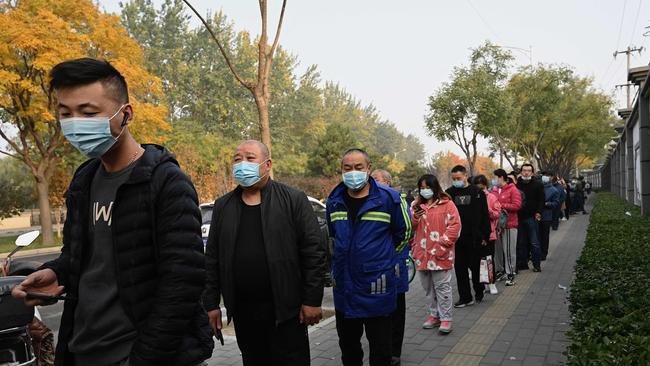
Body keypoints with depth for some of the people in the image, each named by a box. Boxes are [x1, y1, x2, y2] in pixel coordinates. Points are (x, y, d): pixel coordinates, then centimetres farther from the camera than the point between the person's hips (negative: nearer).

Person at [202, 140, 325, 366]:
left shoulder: (294, 200, -5)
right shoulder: (222, 206, 7)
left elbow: (313, 253, -7)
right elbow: (212, 259, 9)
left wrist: (312, 300, -9)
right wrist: (211, 303, 6)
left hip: (285, 309, -3)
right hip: (242, 311, 4)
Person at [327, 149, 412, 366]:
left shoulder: (388, 198, -10)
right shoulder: (334, 201, 2)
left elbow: (403, 232, 3)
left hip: (377, 287, -4)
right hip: (343, 286, 4)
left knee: (380, 348, 12)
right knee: (347, 345, 21)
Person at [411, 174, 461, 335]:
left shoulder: (447, 204, -4)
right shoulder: (417, 205, 12)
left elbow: (455, 225, -10)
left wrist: (442, 245, -15)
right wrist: (415, 218, -10)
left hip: (439, 254, -5)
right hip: (422, 254, 6)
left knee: (442, 286, 1)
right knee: (429, 287, 15)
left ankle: (445, 319, 11)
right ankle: (434, 314, 29)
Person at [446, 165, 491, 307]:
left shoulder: (477, 192, -2)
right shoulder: (450, 193, 4)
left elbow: (485, 215, -1)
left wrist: (485, 235, -4)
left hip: (474, 237, -2)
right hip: (456, 238, 2)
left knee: (475, 266, 8)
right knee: (460, 268, 5)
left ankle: (479, 290, 33)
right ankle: (465, 297, 15)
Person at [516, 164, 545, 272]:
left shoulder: (537, 184, 0)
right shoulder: (517, 184, 8)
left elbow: (541, 199, -3)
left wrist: (538, 212, -14)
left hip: (532, 217, -3)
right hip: (520, 217, 3)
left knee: (534, 243, 0)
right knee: (521, 242, 9)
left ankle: (536, 265, 8)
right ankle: (522, 264, 17)